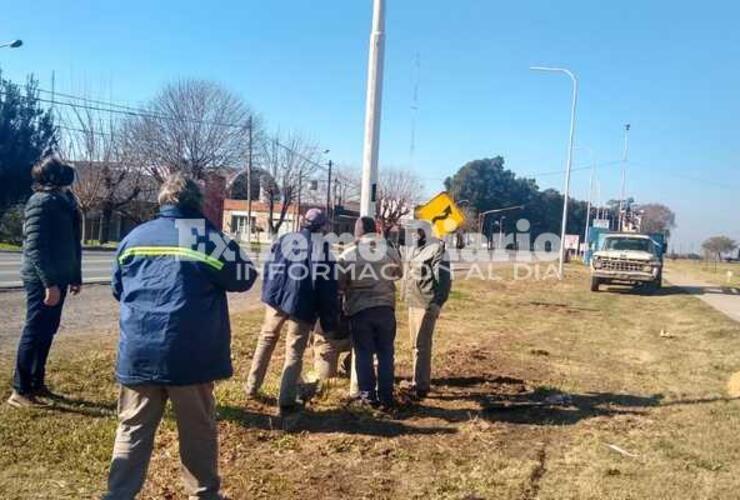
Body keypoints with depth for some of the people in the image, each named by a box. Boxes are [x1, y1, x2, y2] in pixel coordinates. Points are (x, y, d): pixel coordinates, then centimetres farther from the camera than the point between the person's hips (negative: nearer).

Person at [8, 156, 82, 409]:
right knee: (34, 332, -3)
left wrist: (75, 277, 18)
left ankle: (36, 383, 25)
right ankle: (20, 391, 6)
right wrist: (49, 283, -23)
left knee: (46, 332, 14)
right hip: (43, 281, -8)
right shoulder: (42, 201, -14)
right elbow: (35, 247, -20)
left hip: (57, 278, 8)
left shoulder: (65, 201, 13)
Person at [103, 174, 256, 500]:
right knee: (198, 431, 11)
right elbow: (244, 278, 5)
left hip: (138, 353, 4)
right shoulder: (207, 237, -5)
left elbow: (118, 290, 21)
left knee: (132, 430, 12)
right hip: (189, 355, -3)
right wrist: (233, 250, 21)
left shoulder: (134, 237, 9)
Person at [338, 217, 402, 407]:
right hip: (386, 309, 2)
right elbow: (399, 274, 17)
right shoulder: (391, 251, 1)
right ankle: (386, 396, 15)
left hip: (359, 311, -2)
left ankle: (368, 395, 13)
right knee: (385, 353, 11)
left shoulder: (348, 254, -7)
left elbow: (339, 284, -3)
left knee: (364, 354, 10)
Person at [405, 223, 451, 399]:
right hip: (412, 303, 8)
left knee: (422, 345, -7)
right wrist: (407, 298, 17)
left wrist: (437, 303, -20)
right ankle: (417, 380, 23)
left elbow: (443, 278, -15)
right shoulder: (413, 249, 16)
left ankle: (421, 385, -1)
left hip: (427, 304, -8)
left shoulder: (437, 249, -9)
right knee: (415, 345, 13)